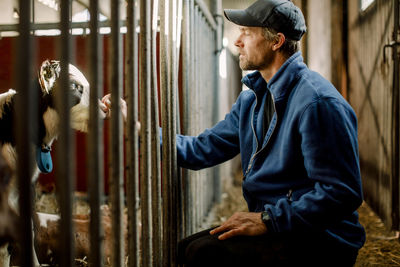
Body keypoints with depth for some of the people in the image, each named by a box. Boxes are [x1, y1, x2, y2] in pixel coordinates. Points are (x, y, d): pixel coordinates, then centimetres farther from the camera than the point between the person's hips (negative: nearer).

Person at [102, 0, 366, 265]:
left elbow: (342, 193, -22)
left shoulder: (317, 102, -19)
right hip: (273, 226, 8)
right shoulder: (251, 100, 12)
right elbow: (204, 149, 11)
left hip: (320, 241, -8)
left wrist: (268, 219, -23)